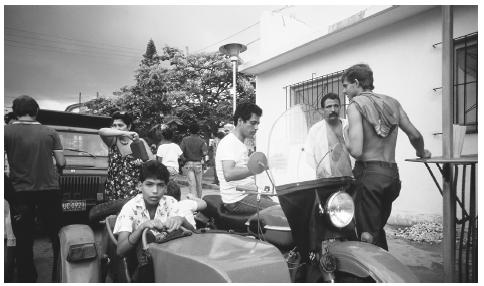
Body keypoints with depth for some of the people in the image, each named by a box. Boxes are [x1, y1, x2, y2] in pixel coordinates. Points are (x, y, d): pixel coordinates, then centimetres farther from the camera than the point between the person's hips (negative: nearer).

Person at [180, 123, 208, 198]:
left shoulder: (185, 140, -4)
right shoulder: (201, 141, -4)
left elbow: (181, 151, -8)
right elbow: (205, 153, -13)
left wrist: (184, 157, 11)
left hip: (188, 163, -1)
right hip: (198, 163, 1)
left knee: (192, 184, -2)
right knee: (199, 184, 14)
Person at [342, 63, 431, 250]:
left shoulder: (356, 104, -8)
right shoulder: (392, 102, 11)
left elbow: (356, 151, -18)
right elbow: (414, 135, 15)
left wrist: (346, 134, 3)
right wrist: (421, 152, 36)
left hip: (369, 174, -7)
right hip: (393, 174, 7)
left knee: (367, 236, 0)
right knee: (378, 229, 23)